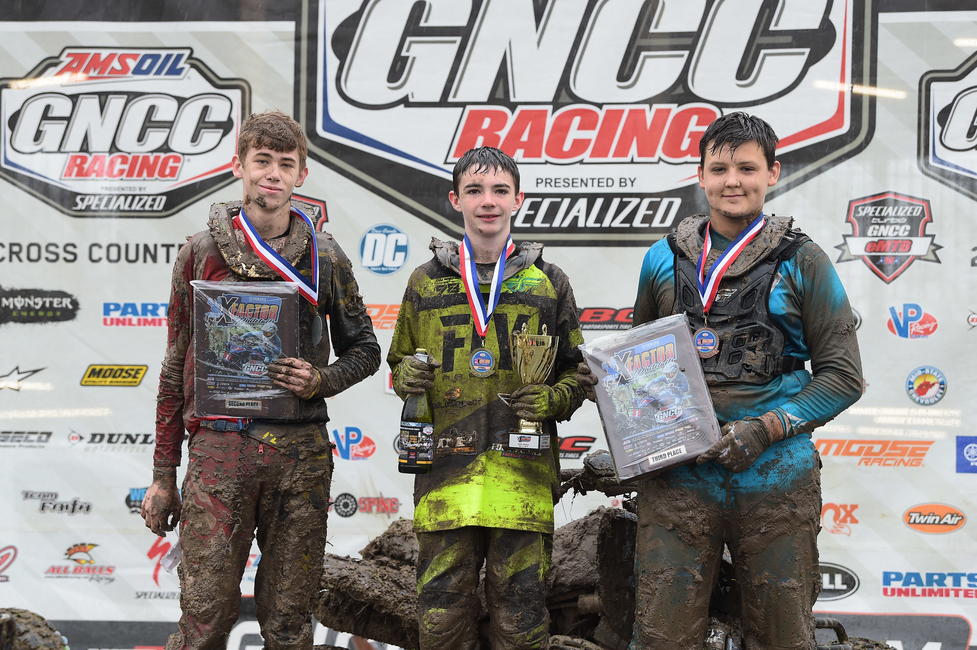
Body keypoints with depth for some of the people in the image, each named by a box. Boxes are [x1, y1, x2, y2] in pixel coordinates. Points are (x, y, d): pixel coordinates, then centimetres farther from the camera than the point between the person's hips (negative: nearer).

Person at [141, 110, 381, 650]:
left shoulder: (324, 257, 8)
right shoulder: (201, 252, 6)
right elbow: (177, 368, 9)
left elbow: (364, 350, 16)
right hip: (219, 448, -1)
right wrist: (162, 476, 7)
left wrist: (320, 381, -7)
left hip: (301, 451, 1)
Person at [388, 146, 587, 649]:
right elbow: (400, 364, 20)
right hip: (446, 475, 1)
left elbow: (577, 373, 13)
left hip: (523, 475, -1)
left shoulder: (549, 283, 10)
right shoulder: (426, 283, 11)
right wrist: (406, 377, -3)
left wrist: (551, 399, -7)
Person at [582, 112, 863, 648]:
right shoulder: (665, 258, 10)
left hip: (775, 480, -1)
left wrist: (767, 429, -12)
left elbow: (842, 376, 0)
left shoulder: (801, 262, 2)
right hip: (678, 480, 2)